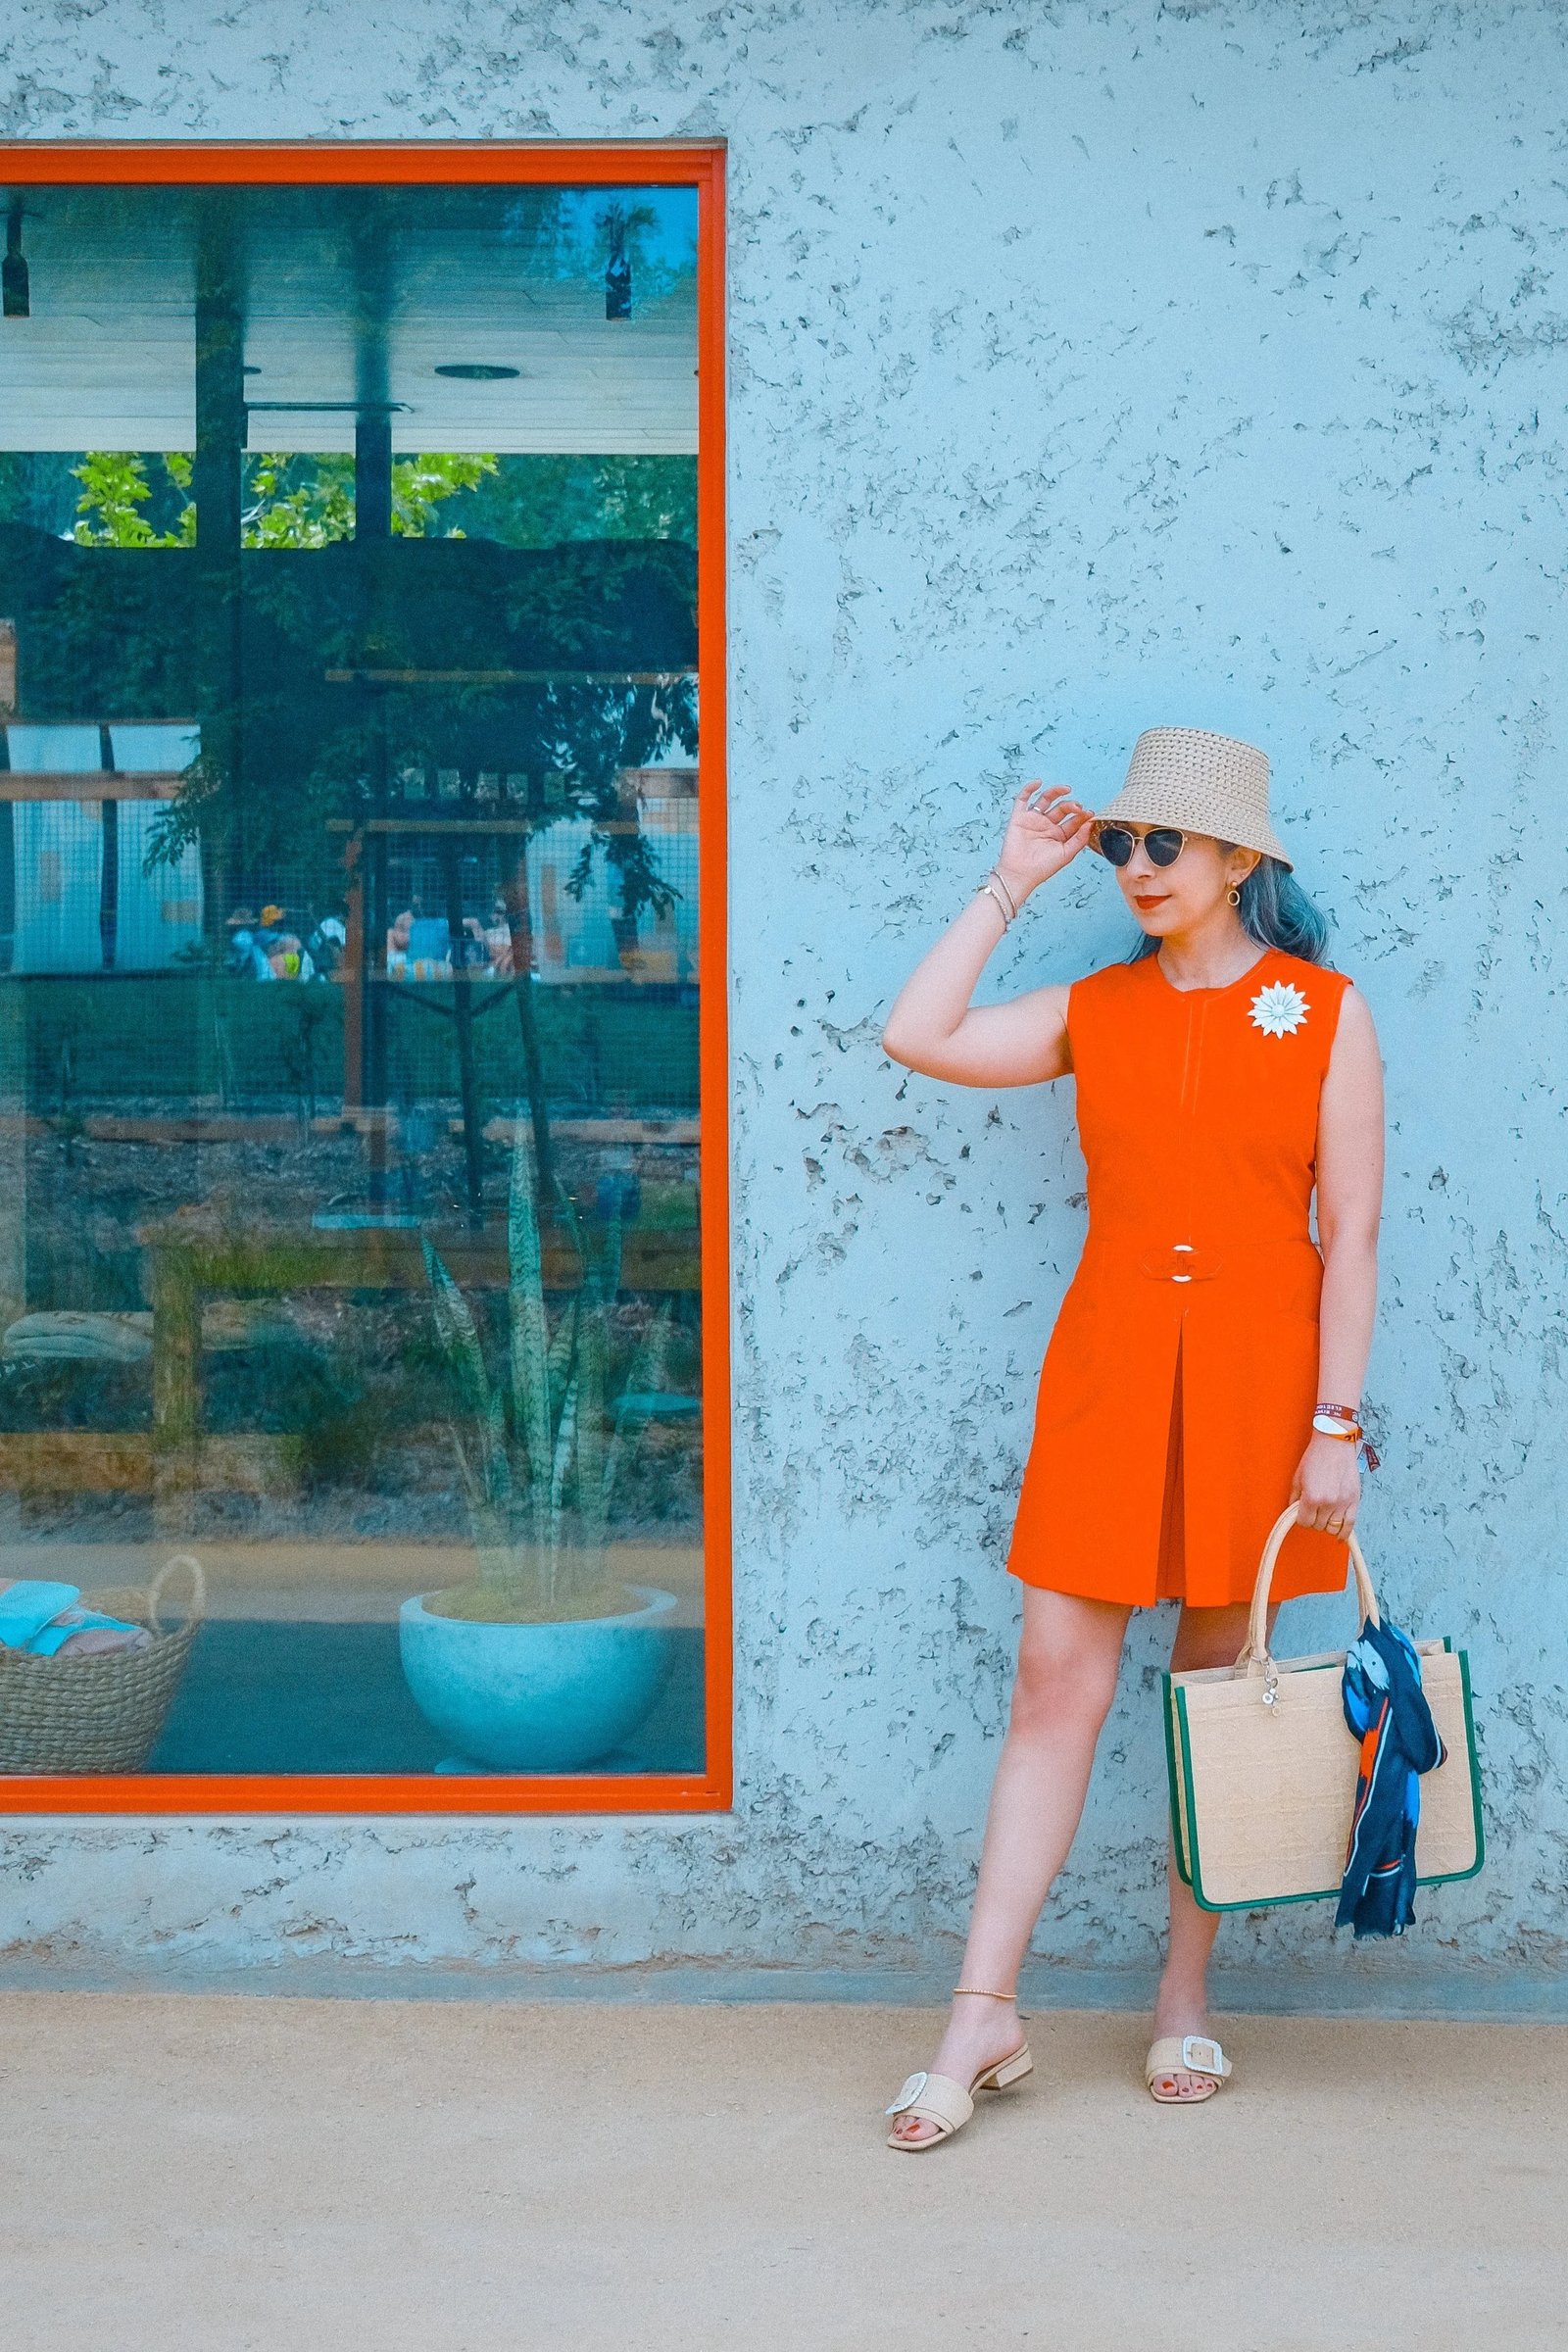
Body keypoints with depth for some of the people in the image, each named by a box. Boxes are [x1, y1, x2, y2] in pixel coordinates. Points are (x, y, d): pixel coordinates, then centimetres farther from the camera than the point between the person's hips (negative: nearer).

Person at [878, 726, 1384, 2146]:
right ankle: (986, 2014, 0)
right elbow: (915, 1037, -4)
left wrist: (1337, 1422, -8)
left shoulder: (1325, 1013, 0)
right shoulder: (1096, 1012, 8)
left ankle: (1188, 2002, 20)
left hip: (1256, 1371, -2)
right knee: (1058, 1682, -2)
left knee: (1219, 1693, 7)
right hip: (1109, 1368, 2)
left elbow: (1352, 1231, -3)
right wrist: (1013, 881, 2)